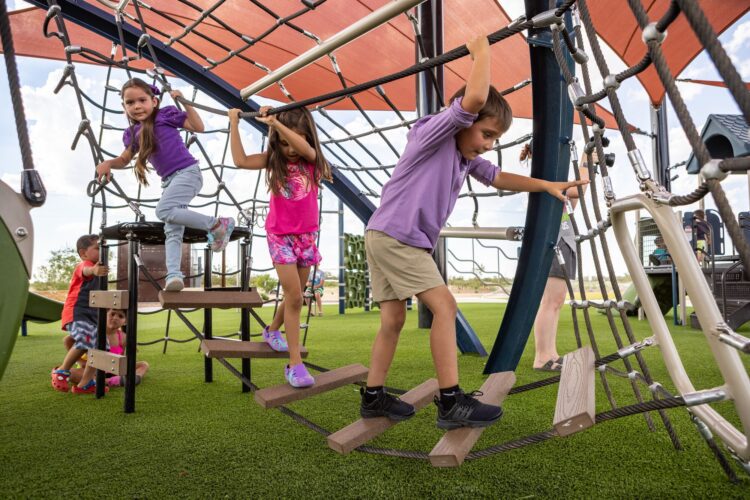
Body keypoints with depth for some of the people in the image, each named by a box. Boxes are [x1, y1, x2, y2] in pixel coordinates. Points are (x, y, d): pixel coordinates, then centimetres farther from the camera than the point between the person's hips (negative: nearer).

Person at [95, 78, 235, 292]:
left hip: (188, 172, -6)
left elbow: (198, 127, -2)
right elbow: (124, 159, 24)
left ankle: (218, 224, -19)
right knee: (172, 231, -4)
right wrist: (108, 163, 5)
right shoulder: (133, 132, 13)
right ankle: (174, 275, -10)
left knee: (164, 210, -27)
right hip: (169, 180, 7)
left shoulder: (166, 114, 0)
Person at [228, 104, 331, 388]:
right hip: (280, 236, -2)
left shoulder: (312, 160, -4)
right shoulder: (274, 160, -3)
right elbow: (240, 160, -15)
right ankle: (295, 364, -6)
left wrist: (275, 122, -33)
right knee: (294, 297, -10)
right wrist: (234, 123, -14)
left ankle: (273, 330, 42)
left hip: (307, 235, 3)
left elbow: (305, 147, -27)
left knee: (294, 297, 13)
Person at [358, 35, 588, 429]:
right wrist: (481, 51, -7)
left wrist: (546, 185, 16)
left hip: (384, 238, 10)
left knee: (393, 319, 11)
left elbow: (497, 178, 24)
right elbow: (475, 98, -24)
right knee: (444, 306, -11)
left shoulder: (466, 157, 17)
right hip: (395, 235, -10)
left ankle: (372, 397, 19)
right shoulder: (434, 132, -9)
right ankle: (451, 403, -8)